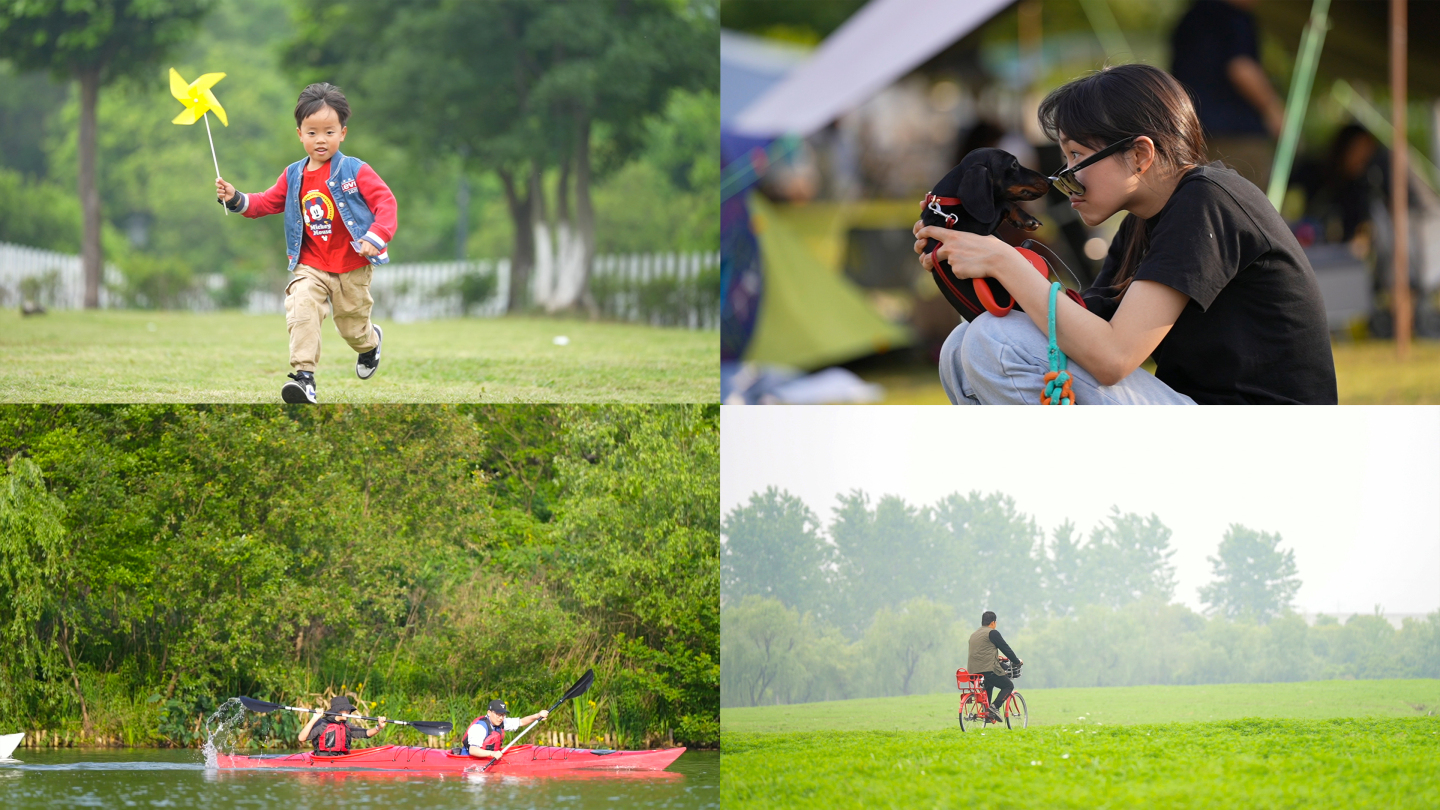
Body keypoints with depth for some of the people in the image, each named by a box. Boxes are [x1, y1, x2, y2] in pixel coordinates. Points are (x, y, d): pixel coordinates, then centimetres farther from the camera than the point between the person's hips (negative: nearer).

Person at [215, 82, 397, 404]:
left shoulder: (355, 172, -12)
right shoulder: (294, 175, 2)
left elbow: (385, 201, -16)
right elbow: (268, 202, 11)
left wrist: (376, 237, -30)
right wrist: (236, 200, -5)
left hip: (351, 267, -3)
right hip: (310, 266, 3)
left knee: (351, 325, 11)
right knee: (301, 311, -21)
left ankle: (371, 342, 49)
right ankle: (304, 375, -22)